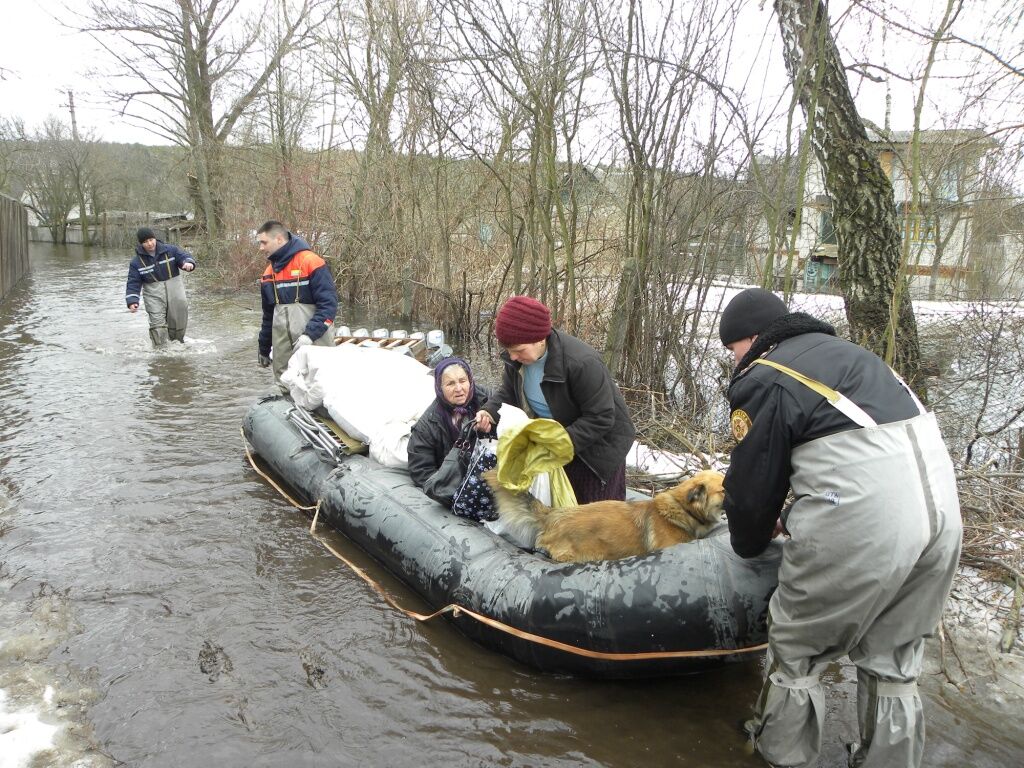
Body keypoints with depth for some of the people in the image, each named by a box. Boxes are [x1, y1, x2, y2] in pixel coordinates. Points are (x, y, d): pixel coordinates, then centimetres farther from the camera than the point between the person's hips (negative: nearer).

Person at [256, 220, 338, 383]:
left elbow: (328, 304, -14)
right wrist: (264, 350, 26)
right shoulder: (268, 274, 13)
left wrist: (310, 334, -22)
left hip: (314, 345, -6)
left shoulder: (311, 263, -9)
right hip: (282, 348, 6)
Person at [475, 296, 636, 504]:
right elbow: (509, 392, 3)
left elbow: (600, 419, -31)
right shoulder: (516, 358, -15)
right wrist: (489, 411, -18)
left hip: (597, 445, -6)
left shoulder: (581, 363, -36)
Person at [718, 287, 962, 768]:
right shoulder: (839, 350, 24)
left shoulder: (762, 380, -1)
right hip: (940, 498, 8)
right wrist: (796, 521, 36)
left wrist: (750, 542, 23)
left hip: (865, 516, -8)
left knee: (795, 645, 13)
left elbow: (752, 481, 3)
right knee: (891, 656, 22)